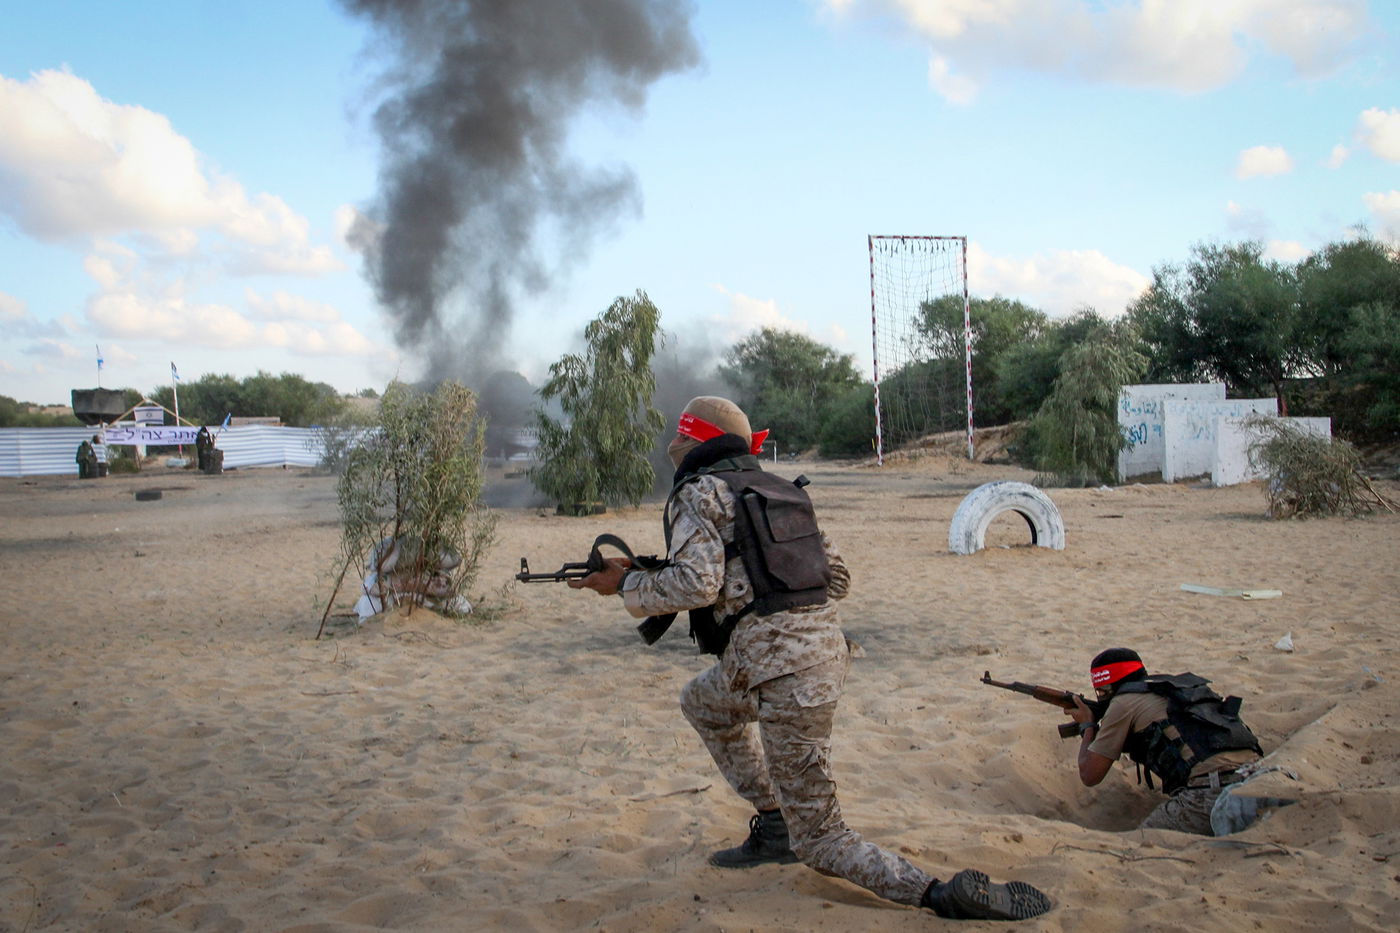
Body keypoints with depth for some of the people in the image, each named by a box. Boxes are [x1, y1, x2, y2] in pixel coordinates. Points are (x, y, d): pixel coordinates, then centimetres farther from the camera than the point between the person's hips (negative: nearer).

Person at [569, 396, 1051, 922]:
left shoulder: (699, 491, -1)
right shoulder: (781, 490, 21)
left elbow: (695, 584, -15)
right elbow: (837, 577, 20)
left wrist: (627, 584, 0)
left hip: (783, 671, -8)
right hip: (823, 646, 8)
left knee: (819, 839, 2)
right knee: (702, 703, 34)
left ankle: (943, 895, -13)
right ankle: (774, 824, 29)